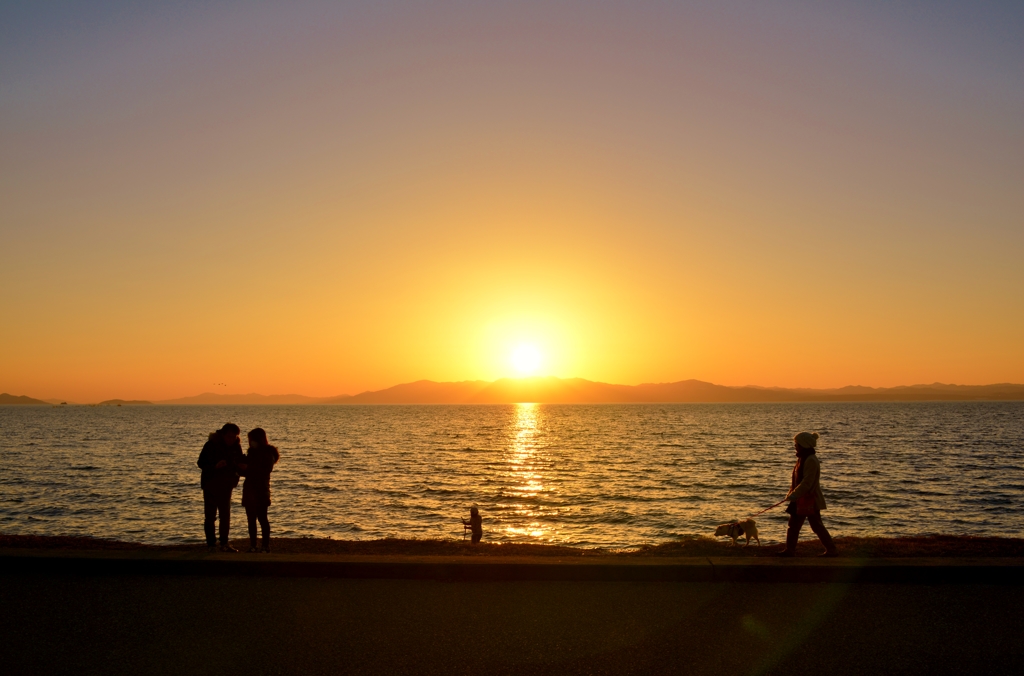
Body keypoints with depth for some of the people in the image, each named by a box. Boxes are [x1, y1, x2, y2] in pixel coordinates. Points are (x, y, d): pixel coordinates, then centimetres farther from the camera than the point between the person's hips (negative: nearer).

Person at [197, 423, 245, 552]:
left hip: (226, 486, 4)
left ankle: (224, 544, 13)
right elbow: (201, 463, -14)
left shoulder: (236, 446, -1)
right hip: (211, 485, -4)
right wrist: (215, 465, -30)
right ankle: (211, 544, 6)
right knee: (210, 516, 0)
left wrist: (241, 466, -16)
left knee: (225, 516, 7)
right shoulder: (211, 445, -14)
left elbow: (239, 463, 9)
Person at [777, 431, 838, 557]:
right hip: (801, 498, 10)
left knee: (816, 525, -2)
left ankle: (831, 550, 8)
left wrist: (794, 495, -26)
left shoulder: (811, 460, -19)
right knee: (793, 524, 11)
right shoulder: (802, 459, 12)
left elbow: (807, 482, -24)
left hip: (810, 499, -10)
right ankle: (790, 549, 17)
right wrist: (791, 493, 12)